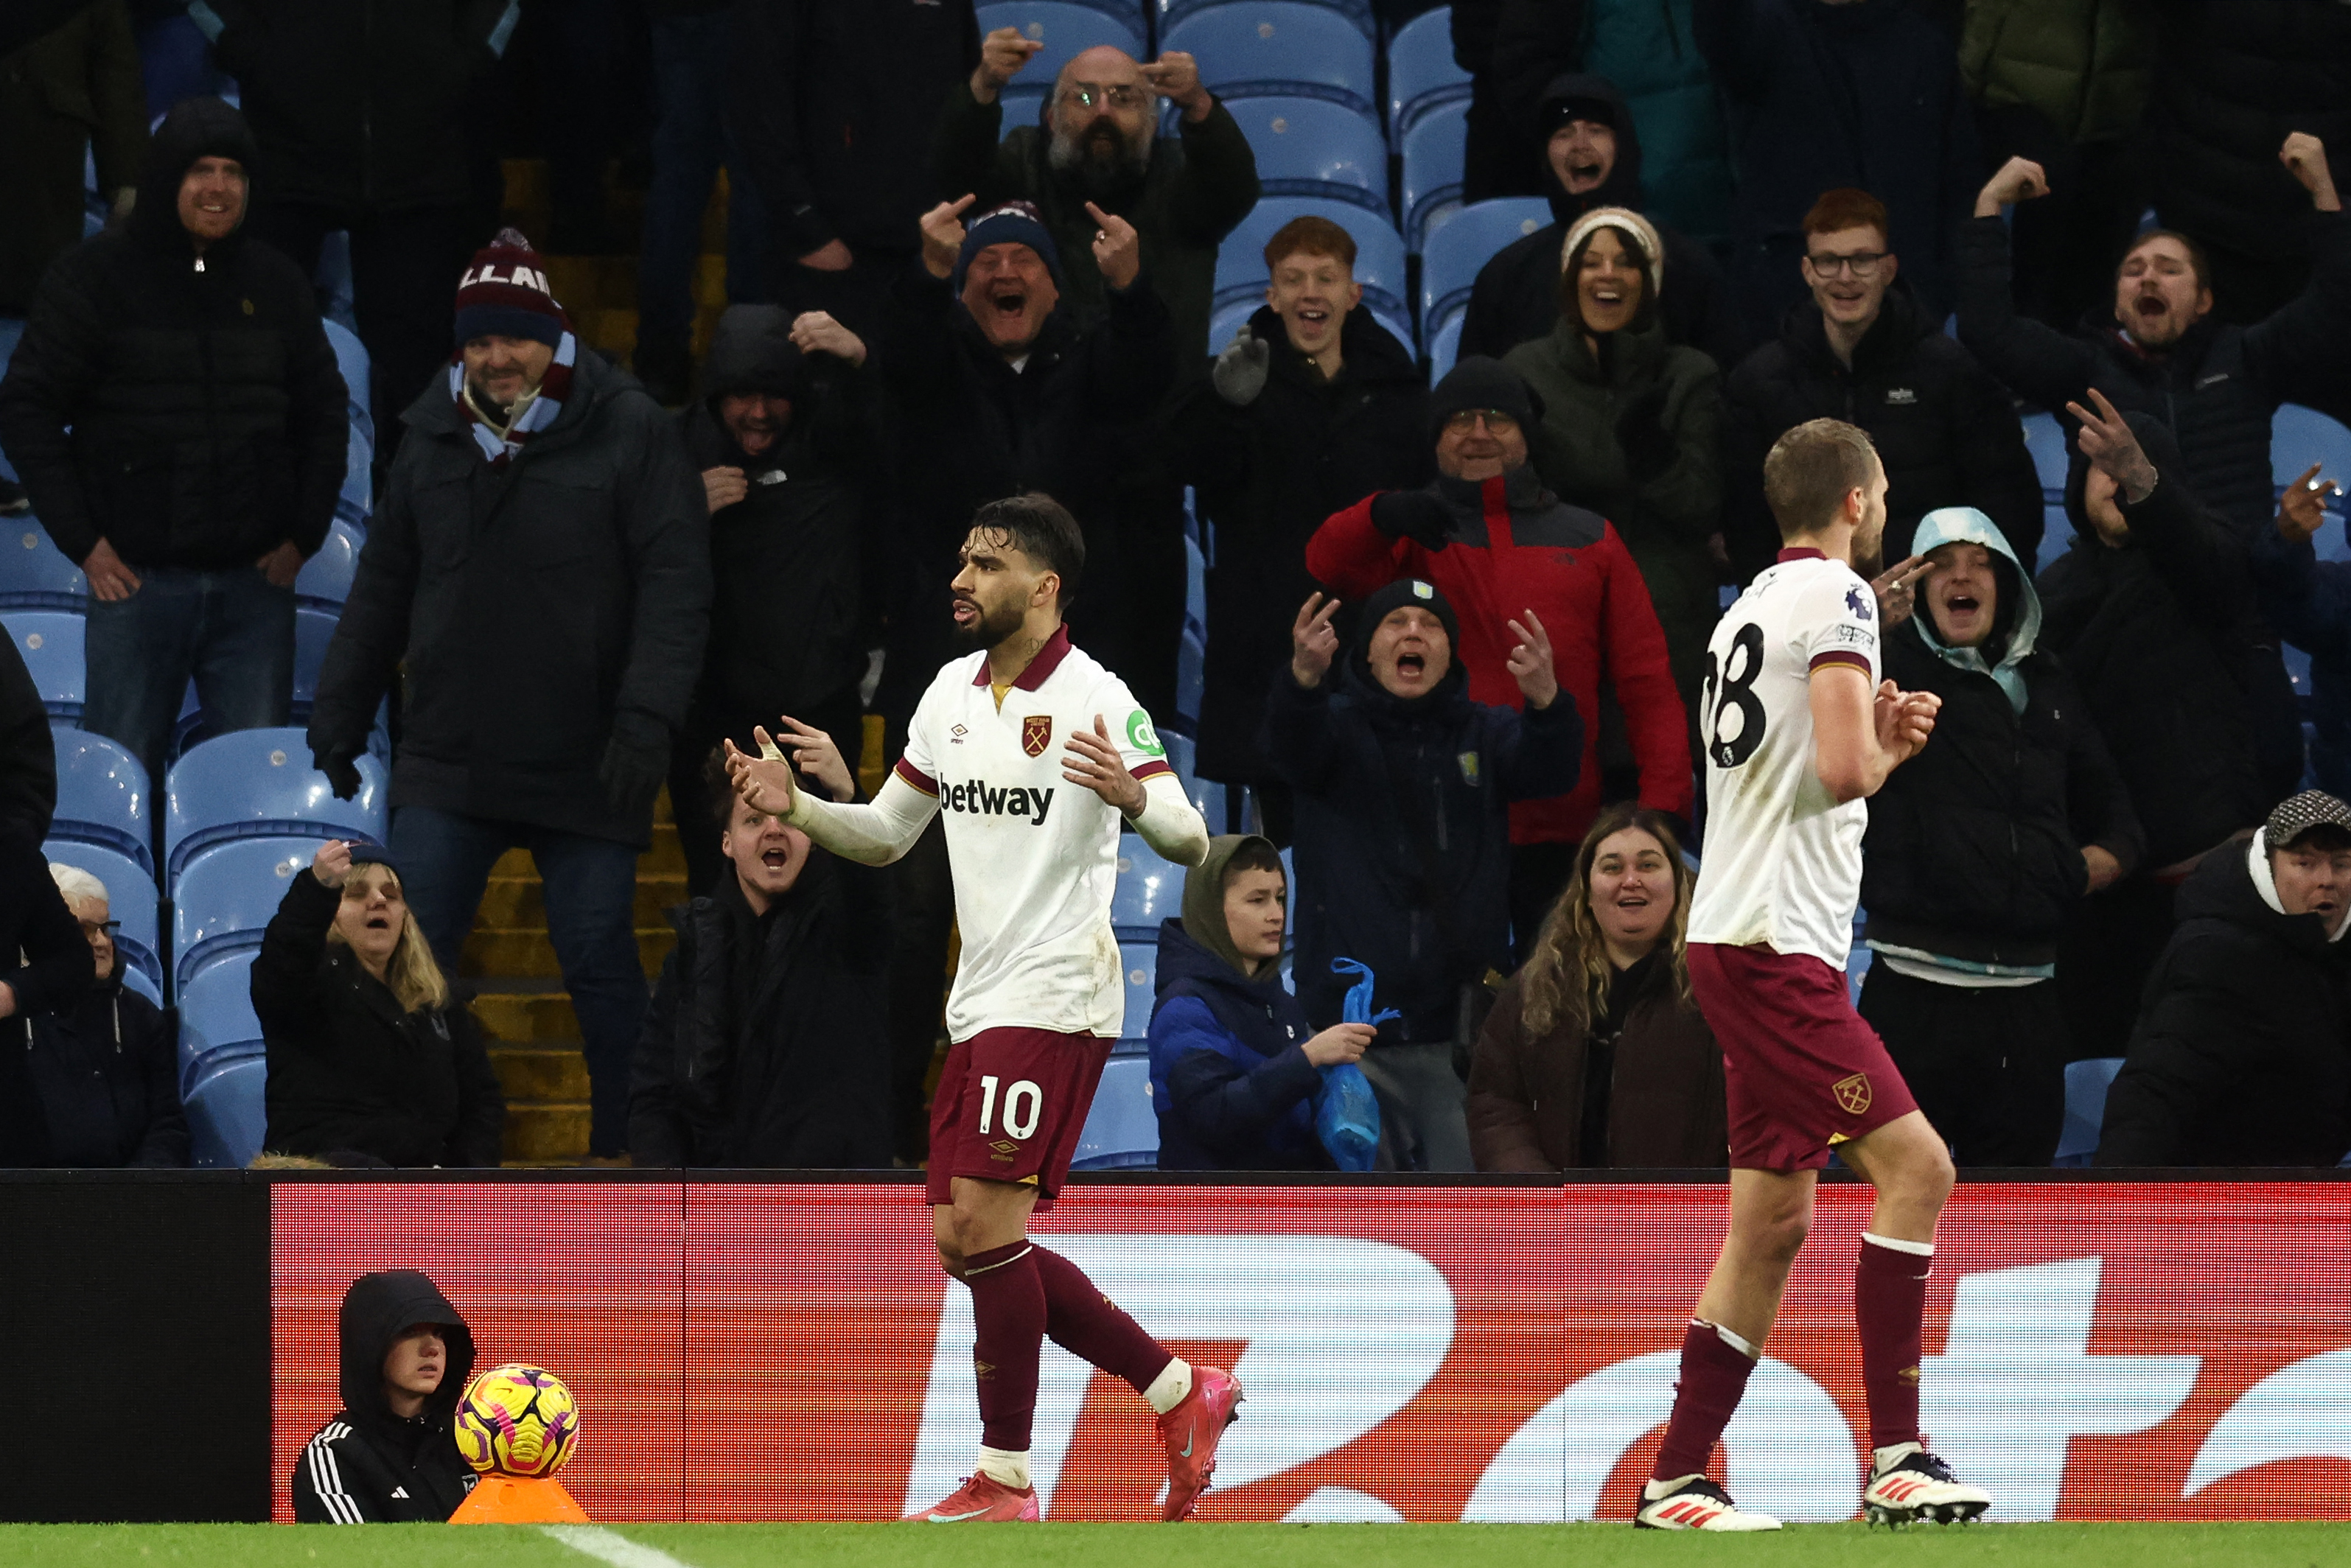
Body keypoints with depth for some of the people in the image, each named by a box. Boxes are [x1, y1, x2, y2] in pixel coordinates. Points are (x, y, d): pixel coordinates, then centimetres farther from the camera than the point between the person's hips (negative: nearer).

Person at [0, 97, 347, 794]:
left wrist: (303, 535, 8)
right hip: (136, 576, -3)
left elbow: (322, 414, 19)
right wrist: (83, 542, -8)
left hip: (254, 581, 3)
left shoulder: (276, 284, 11)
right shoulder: (94, 277, -1)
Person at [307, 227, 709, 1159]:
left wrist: (648, 716, -19)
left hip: (586, 769, -3)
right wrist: (338, 720, 14)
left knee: (601, 969, 3)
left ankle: (627, 1151, 16)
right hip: (445, 767, 3)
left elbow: (675, 585, -9)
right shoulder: (434, 444, 9)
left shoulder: (628, 434, -4)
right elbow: (381, 593, 17)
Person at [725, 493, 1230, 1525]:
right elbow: (884, 834, 22)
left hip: (1054, 1000, -9)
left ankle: (1005, 1480, -5)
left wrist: (1133, 793, -38)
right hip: (980, 1003, 9)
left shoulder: (1095, 699, -10)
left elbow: (1188, 842, -16)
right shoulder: (952, 694, 13)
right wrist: (793, 806, 4)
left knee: (985, 1222, -13)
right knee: (964, 1240, 6)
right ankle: (1181, 1393, 17)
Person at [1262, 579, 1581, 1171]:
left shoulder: (1484, 733, 11)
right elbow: (1289, 746, -16)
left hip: (1458, 1033, 1)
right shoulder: (1339, 726, 5)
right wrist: (1305, 679, -41)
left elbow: (1550, 771, -7)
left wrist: (1546, 702, -32)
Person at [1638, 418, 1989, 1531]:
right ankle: (1896, 1459, -17)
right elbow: (1844, 771, -20)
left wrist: (1883, 737, 15)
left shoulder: (1747, 611, 20)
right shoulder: (1836, 597, -9)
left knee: (1774, 1223, 9)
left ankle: (1675, 1482, 10)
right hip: (1774, 947, -10)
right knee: (1913, 1163, -13)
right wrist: (1883, 749, 2)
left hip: (1740, 944, 10)